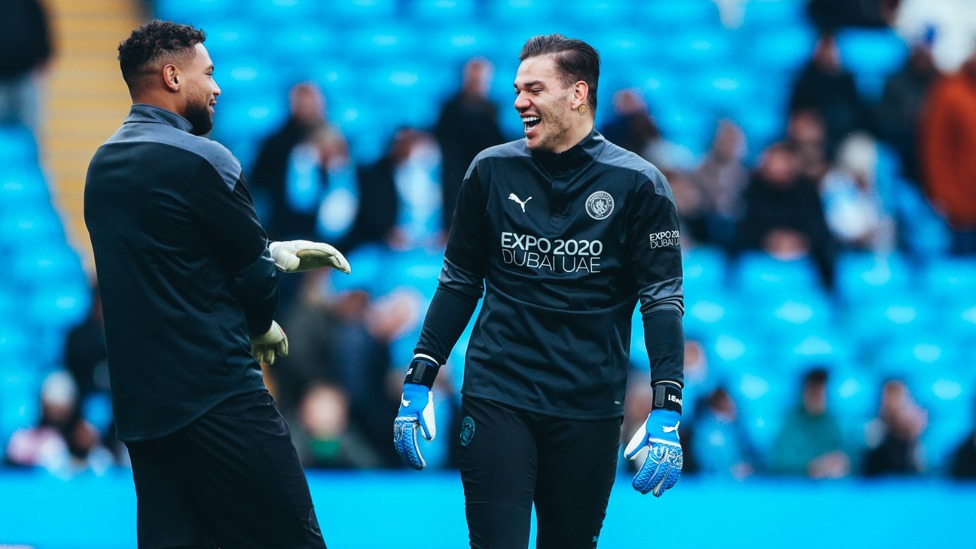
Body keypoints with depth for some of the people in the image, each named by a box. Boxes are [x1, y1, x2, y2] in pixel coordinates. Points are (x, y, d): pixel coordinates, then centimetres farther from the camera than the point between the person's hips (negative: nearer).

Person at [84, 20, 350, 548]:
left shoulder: (103, 164, 13)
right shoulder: (199, 158, -13)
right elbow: (254, 272, -4)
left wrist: (282, 252, 25)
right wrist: (264, 328, 17)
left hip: (139, 403, 8)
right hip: (217, 398, -8)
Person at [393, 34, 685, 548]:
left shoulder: (637, 184, -3)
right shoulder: (492, 171, 4)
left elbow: (662, 297, -4)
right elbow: (460, 281, 12)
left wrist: (666, 412, -13)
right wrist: (418, 382, 6)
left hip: (589, 409, -1)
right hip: (496, 400, 1)